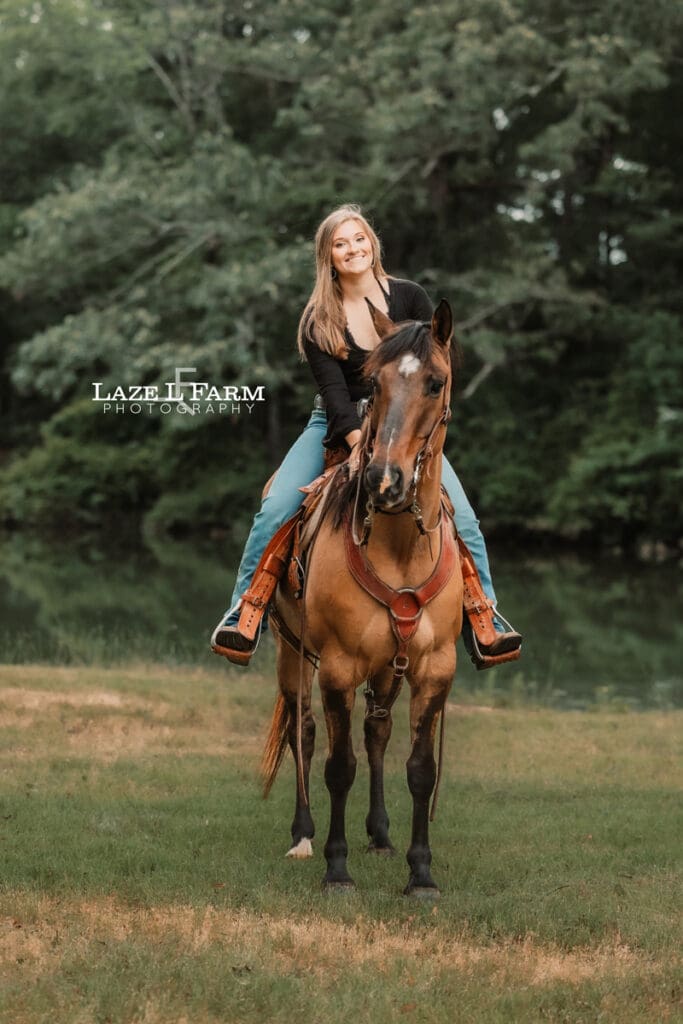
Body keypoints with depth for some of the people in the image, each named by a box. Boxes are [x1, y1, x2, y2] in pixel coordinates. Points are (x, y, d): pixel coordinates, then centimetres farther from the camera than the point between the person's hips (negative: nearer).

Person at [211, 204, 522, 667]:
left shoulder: (409, 298, -3)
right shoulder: (319, 320, -4)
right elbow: (332, 385, -13)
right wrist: (357, 437, -30)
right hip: (337, 426, 0)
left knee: (462, 518, -20)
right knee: (274, 510, -22)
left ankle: (485, 619, -8)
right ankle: (244, 616, -13)